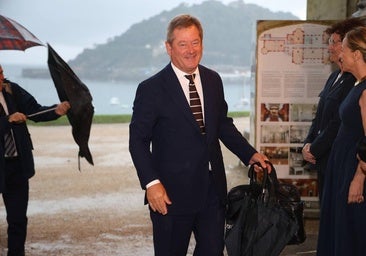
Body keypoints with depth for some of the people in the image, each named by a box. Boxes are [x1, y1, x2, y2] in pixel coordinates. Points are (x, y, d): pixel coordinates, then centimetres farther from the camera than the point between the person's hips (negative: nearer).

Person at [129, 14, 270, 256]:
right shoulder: (151, 89, -10)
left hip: (212, 190, 5)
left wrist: (250, 153, 7)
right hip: (171, 193, -4)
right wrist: (151, 182, -19)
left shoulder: (213, 80, 6)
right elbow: (138, 140, -9)